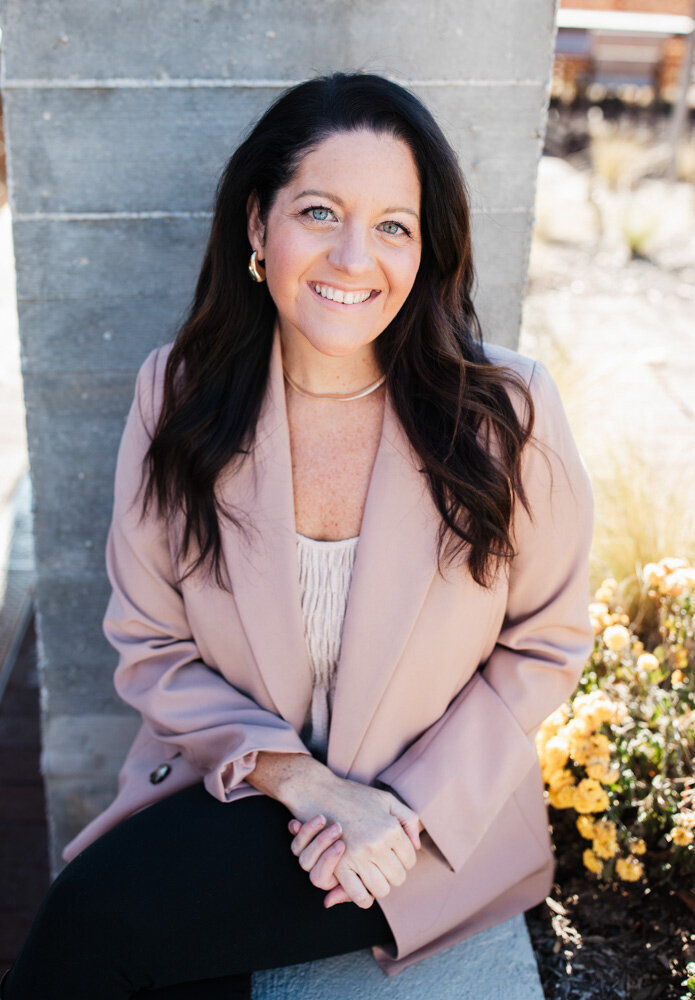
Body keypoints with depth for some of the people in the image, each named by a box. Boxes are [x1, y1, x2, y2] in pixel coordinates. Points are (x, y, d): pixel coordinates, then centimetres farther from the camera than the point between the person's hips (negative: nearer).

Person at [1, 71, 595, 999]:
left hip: (437, 814, -2)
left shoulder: (505, 408, -13)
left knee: (99, 914, -21)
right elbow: (151, 647, -3)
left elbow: (543, 646, -3)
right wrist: (297, 779, -17)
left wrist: (410, 803, -13)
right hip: (230, 783, 2)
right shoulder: (179, 392, -8)